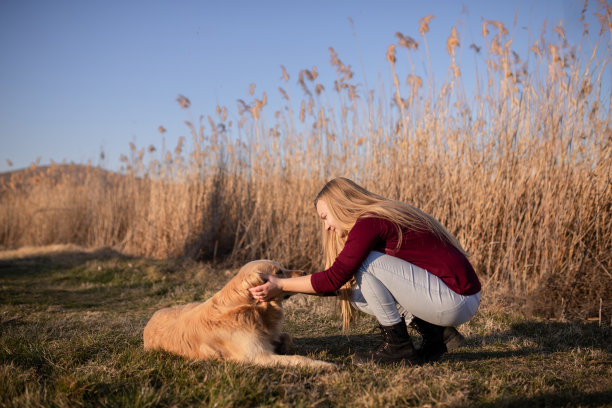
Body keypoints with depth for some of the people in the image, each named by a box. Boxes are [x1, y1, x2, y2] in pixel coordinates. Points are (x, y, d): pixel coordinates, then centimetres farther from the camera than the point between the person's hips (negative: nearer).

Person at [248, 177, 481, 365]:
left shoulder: (369, 223, -13)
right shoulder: (381, 219, 16)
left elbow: (334, 278, -17)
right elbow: (341, 282, 22)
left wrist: (281, 285, -5)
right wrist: (295, 285, 19)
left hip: (455, 300, -10)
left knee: (366, 261, -14)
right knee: (358, 295, 12)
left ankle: (398, 346, -3)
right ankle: (436, 334, 9)